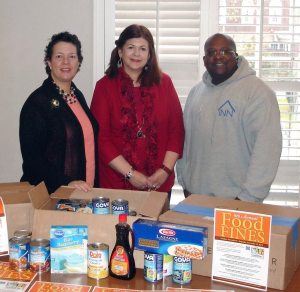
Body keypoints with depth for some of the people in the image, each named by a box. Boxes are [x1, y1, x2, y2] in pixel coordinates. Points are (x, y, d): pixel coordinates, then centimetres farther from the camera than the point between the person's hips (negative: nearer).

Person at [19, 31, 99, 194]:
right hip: (51, 193, -6)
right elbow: (31, 156, -15)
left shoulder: (78, 95, 10)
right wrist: (66, 183, -23)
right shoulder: (37, 101, -12)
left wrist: (92, 185, 9)